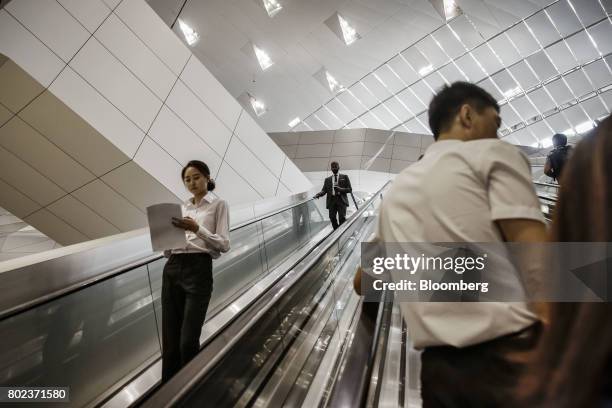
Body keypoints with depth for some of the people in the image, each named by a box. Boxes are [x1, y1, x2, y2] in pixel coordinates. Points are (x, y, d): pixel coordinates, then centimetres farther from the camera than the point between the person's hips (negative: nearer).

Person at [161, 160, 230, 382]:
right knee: (170, 340, 8)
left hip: (199, 270, -5)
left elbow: (224, 244, -8)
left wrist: (197, 228, -20)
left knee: (188, 341, -6)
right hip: (172, 270, 5)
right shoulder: (181, 207, 18)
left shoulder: (218, 205, 3)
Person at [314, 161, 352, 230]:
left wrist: (340, 189, -10)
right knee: (332, 218, -8)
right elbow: (324, 190, 9)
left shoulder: (344, 177, 14)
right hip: (331, 201, 2)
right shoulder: (327, 179, 19)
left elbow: (350, 189, 8)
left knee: (342, 218, -14)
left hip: (341, 200, -2)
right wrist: (318, 194, -13)